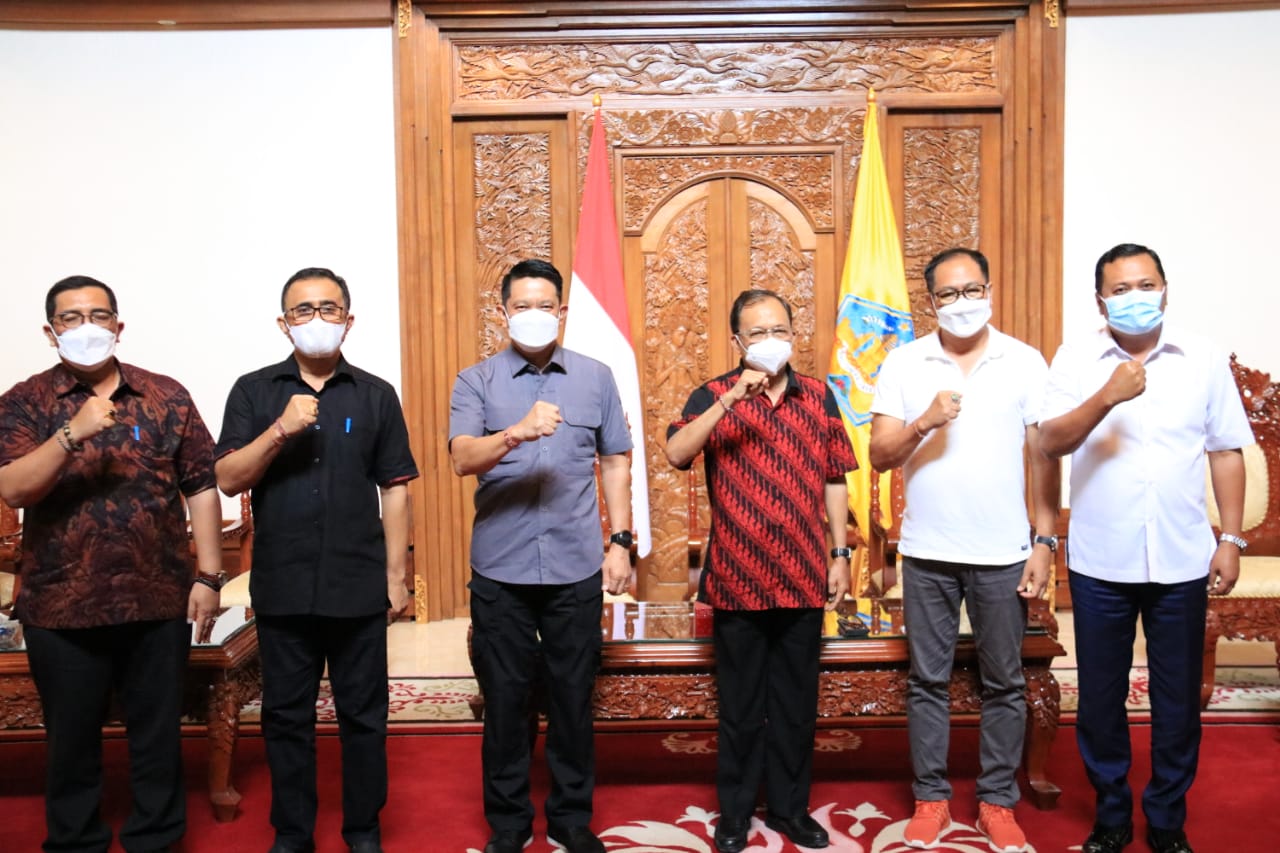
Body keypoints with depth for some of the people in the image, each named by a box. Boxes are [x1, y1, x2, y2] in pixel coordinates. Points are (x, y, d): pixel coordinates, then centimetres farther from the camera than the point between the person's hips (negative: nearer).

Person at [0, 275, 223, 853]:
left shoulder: (166, 396, 2)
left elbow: (201, 489, 1)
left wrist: (208, 577, -4)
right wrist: (72, 432, -25)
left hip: (158, 600, 1)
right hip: (61, 606, 0)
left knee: (158, 733, 12)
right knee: (71, 738, 14)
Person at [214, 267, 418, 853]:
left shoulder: (376, 395, 3)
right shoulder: (253, 391, 4)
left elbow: (394, 490, 3)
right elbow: (228, 479, -3)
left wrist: (396, 575, 0)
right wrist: (281, 429, -17)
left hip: (359, 586, 0)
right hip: (282, 587, 1)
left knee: (363, 715, 9)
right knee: (286, 716, 12)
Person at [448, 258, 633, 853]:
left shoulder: (595, 378, 6)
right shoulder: (475, 381, 0)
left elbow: (616, 462, 10)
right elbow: (461, 459, -15)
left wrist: (620, 541, 4)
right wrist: (517, 433, -33)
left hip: (576, 568, 1)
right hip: (500, 570, -1)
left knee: (573, 698, 11)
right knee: (505, 699, 10)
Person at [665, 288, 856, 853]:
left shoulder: (819, 397, 5)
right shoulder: (713, 396, -3)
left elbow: (834, 480, 9)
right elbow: (675, 454, -21)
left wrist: (840, 555, 6)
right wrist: (730, 399, -29)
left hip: (804, 578, 2)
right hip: (737, 579, -2)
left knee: (796, 702, 14)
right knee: (740, 705, 10)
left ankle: (790, 807, 31)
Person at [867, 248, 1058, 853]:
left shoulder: (1026, 362, 1)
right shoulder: (904, 364, 0)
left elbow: (1043, 457, 2)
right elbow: (879, 456, -2)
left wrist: (1045, 540, -2)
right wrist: (924, 423, -20)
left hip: (1004, 553, 0)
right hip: (927, 553, 0)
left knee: (1004, 684, 10)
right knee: (928, 680, 9)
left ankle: (997, 802, 26)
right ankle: (931, 798, 24)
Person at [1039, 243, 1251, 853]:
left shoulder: (1203, 360, 2)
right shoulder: (1076, 359, -3)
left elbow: (1226, 452, 6)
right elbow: (1052, 443, -13)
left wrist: (1232, 539, 1)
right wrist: (1106, 398, -28)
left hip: (1182, 563, 1)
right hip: (1100, 564, -1)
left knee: (1178, 700, 11)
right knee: (1101, 698, 11)